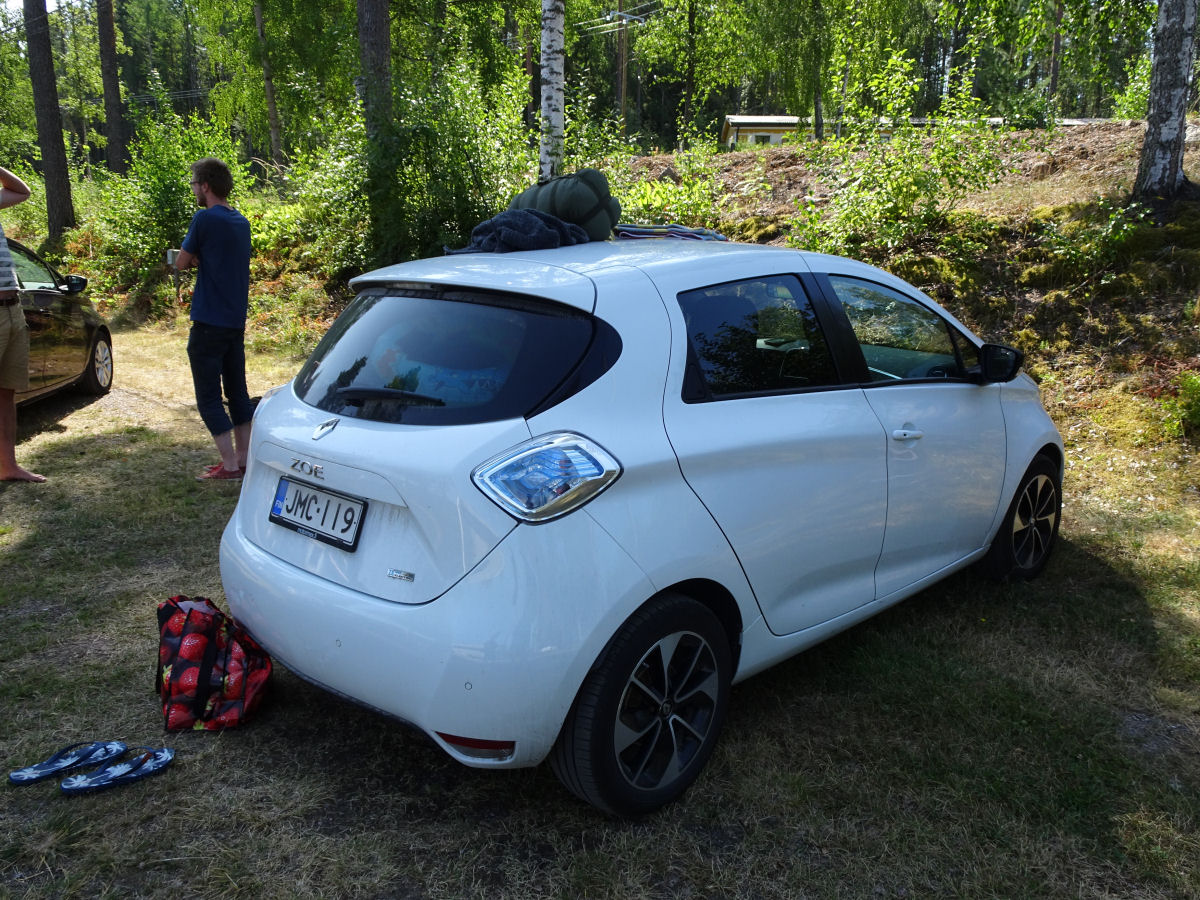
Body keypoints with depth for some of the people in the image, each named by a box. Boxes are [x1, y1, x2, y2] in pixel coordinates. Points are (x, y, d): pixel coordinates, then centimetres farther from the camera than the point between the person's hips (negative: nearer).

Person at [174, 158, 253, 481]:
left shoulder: (205, 218, -13)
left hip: (209, 323, -8)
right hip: (237, 321, 8)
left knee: (208, 397, -1)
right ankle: (243, 458, 18)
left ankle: (229, 465, -3)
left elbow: (182, 262, -6)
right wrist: (199, 259, 5)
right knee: (237, 390, 14)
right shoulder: (241, 222, 10)